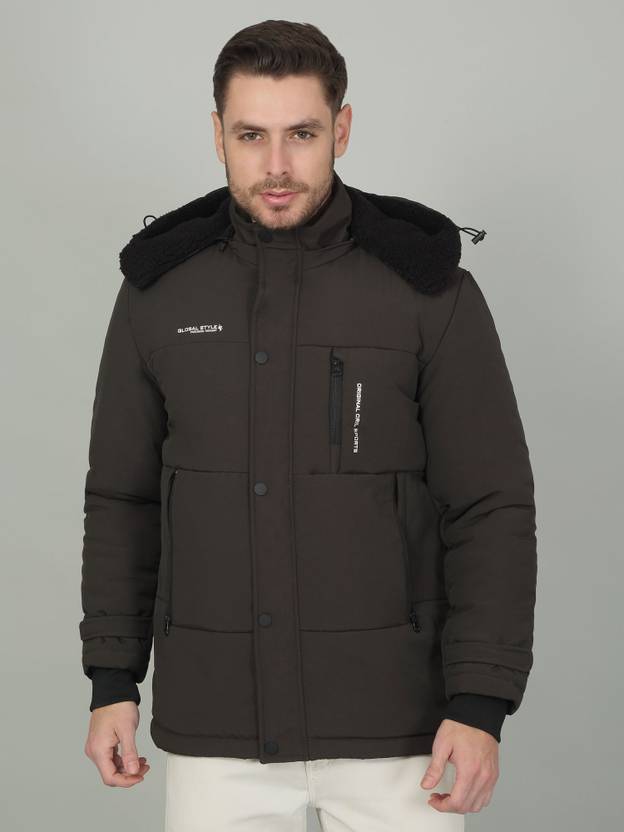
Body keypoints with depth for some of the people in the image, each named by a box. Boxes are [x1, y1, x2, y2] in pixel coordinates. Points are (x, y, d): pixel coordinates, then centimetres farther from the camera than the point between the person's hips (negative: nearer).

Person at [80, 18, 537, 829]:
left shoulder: (428, 287, -8)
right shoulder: (161, 288, 1)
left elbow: (491, 510, -7)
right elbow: (123, 498, 7)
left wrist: (481, 704, -14)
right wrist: (112, 680, 4)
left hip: (390, 719, -2)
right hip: (216, 722, 2)